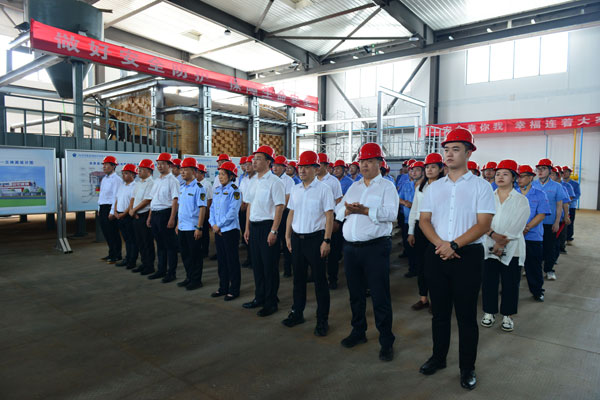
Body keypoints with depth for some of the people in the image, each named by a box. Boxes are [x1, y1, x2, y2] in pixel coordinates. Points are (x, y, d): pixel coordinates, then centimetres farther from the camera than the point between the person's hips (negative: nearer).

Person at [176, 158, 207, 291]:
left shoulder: (198, 187, -12)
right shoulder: (182, 187, 12)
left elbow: (202, 208, -15)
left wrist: (199, 228, -18)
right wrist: (178, 224, 16)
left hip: (193, 228, -8)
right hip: (182, 227, 8)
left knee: (195, 255, 3)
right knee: (185, 254, 15)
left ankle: (196, 280, 15)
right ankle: (189, 277, 28)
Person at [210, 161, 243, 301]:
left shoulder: (234, 191, -10)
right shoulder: (218, 191, 13)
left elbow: (232, 212, -16)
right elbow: (212, 208, 14)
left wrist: (219, 225, -14)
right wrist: (213, 224, -1)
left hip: (230, 230, -7)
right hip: (218, 231, 8)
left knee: (232, 261, 0)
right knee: (221, 260, 14)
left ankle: (234, 290, 11)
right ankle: (223, 288, 26)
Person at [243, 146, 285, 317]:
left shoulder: (274, 181, -12)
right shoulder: (253, 181, 13)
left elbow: (279, 207, -16)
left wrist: (273, 231, -20)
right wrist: (247, 228, 13)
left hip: (267, 226, -8)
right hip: (254, 226, 8)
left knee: (269, 266, 1)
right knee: (257, 264, 15)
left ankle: (271, 303, 14)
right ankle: (259, 298, 30)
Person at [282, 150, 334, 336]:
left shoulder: (323, 189, -8)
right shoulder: (295, 189, 10)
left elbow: (329, 216, -10)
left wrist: (326, 241, -15)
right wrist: (288, 236, 11)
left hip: (315, 238, -5)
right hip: (297, 238, 6)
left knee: (319, 279, 3)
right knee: (298, 278, 15)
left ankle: (322, 319, 15)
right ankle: (297, 313, 29)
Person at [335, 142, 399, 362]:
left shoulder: (387, 186, 0)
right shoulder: (354, 187, 18)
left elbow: (391, 213, -15)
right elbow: (338, 211, 11)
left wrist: (364, 210, -21)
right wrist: (348, 210, -10)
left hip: (375, 247, -5)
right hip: (351, 247, 6)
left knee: (380, 296, 0)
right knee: (356, 293, 16)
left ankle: (386, 341, 13)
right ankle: (358, 332, 32)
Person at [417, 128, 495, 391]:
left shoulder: (481, 186, -2)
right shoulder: (434, 187, 10)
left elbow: (483, 224, -11)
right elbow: (424, 220, 5)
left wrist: (454, 245, -19)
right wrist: (440, 244, -12)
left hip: (467, 255, -3)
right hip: (437, 255, 4)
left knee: (466, 315, 6)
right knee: (439, 312, 15)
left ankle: (467, 368, 23)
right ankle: (438, 357, 33)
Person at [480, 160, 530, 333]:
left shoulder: (521, 200, 1)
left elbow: (516, 226, -8)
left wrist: (501, 243, -15)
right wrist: (492, 234, -19)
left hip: (511, 249, -2)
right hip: (489, 247, 2)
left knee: (510, 283, 5)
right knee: (488, 281, 6)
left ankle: (507, 315, 21)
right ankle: (489, 312, 22)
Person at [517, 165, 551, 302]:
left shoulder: (540, 195, 2)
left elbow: (541, 214, -7)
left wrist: (527, 227, -19)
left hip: (533, 236, -2)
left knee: (533, 265, 5)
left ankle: (537, 291, 22)